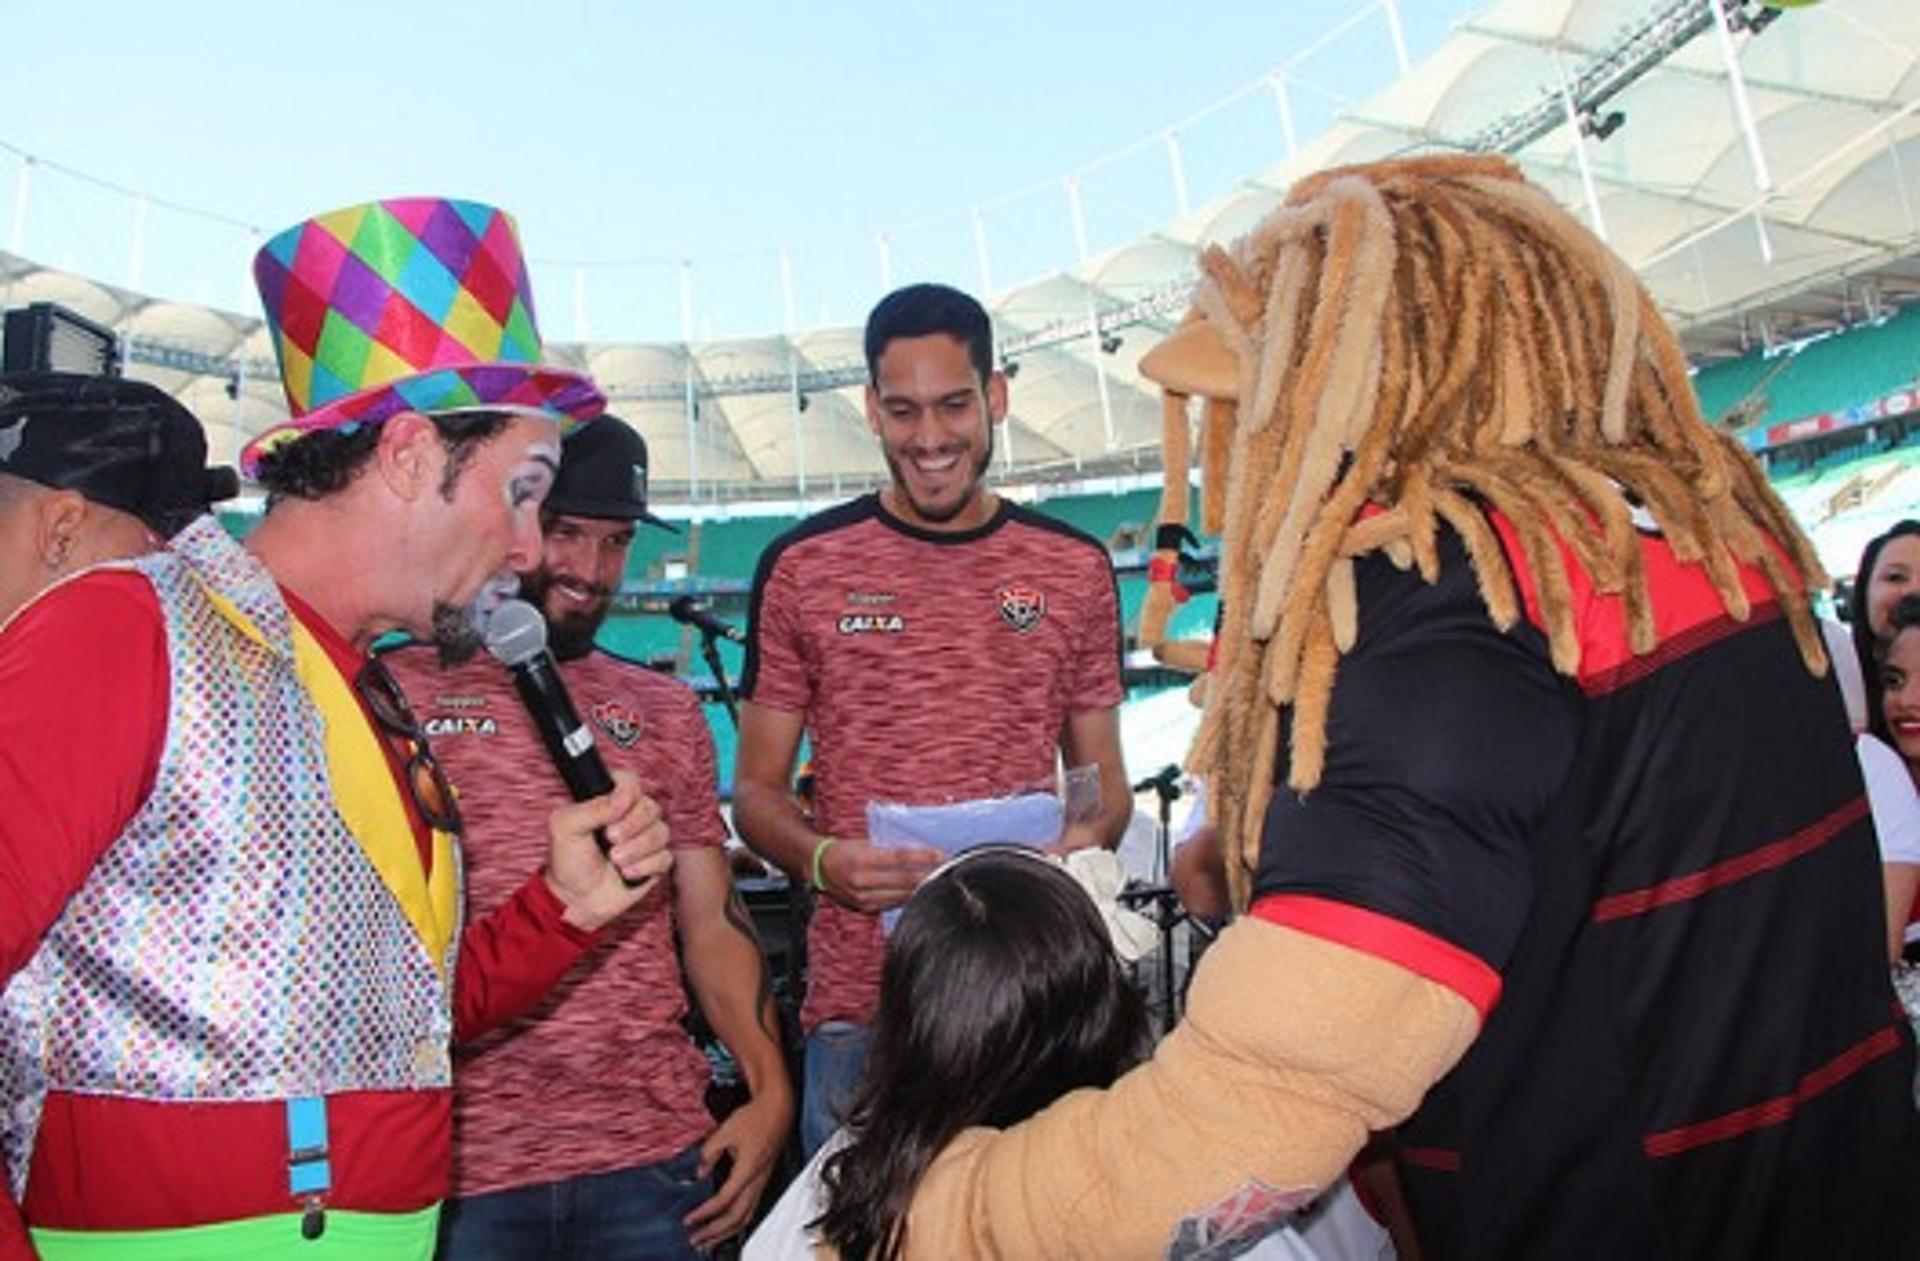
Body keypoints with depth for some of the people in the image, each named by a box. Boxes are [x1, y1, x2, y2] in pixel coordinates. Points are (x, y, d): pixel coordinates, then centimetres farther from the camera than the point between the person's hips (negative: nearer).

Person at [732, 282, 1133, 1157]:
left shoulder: (1075, 569, 7)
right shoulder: (802, 568, 2)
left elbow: (1104, 777, 14)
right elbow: (756, 791, 5)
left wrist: (1088, 838, -9)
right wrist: (823, 861, -15)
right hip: (857, 1001, -1)